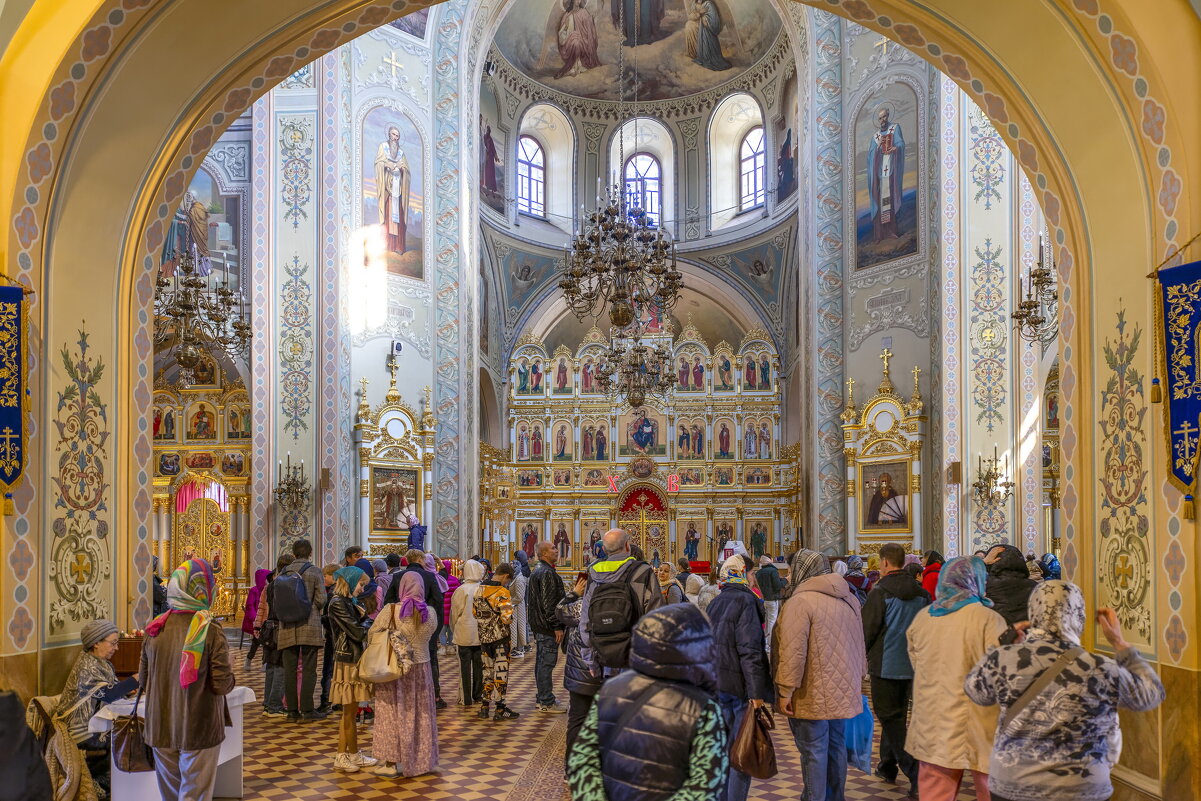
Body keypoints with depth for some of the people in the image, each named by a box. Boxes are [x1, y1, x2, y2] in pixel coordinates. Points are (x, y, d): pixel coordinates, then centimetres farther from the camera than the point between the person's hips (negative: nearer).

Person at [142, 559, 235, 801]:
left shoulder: (154, 629, -3)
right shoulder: (211, 632, -17)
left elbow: (143, 678, 8)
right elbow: (222, 686, -16)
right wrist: (228, 671, 4)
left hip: (160, 728, 5)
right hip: (198, 730, -5)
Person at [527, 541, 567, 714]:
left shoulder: (537, 571, 16)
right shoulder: (547, 573, -17)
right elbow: (549, 603, -22)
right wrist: (557, 626, -19)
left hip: (538, 626, 11)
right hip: (547, 627, -11)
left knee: (542, 662, 16)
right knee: (547, 662, -6)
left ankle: (542, 699, 24)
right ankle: (547, 702, -1)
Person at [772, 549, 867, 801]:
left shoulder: (800, 601, -17)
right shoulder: (848, 598, 9)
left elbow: (793, 653, -22)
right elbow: (859, 645, 18)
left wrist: (786, 691, -16)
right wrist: (857, 676, 26)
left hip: (812, 695, -8)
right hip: (843, 692, 8)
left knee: (814, 752, 1)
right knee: (836, 747, 18)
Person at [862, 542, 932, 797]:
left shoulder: (880, 593, -16)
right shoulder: (922, 593, 3)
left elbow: (867, 631, -13)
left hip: (885, 666, -6)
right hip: (912, 664, 6)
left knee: (891, 719, 0)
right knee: (897, 714, 19)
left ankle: (916, 774, -10)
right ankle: (887, 766, 31)